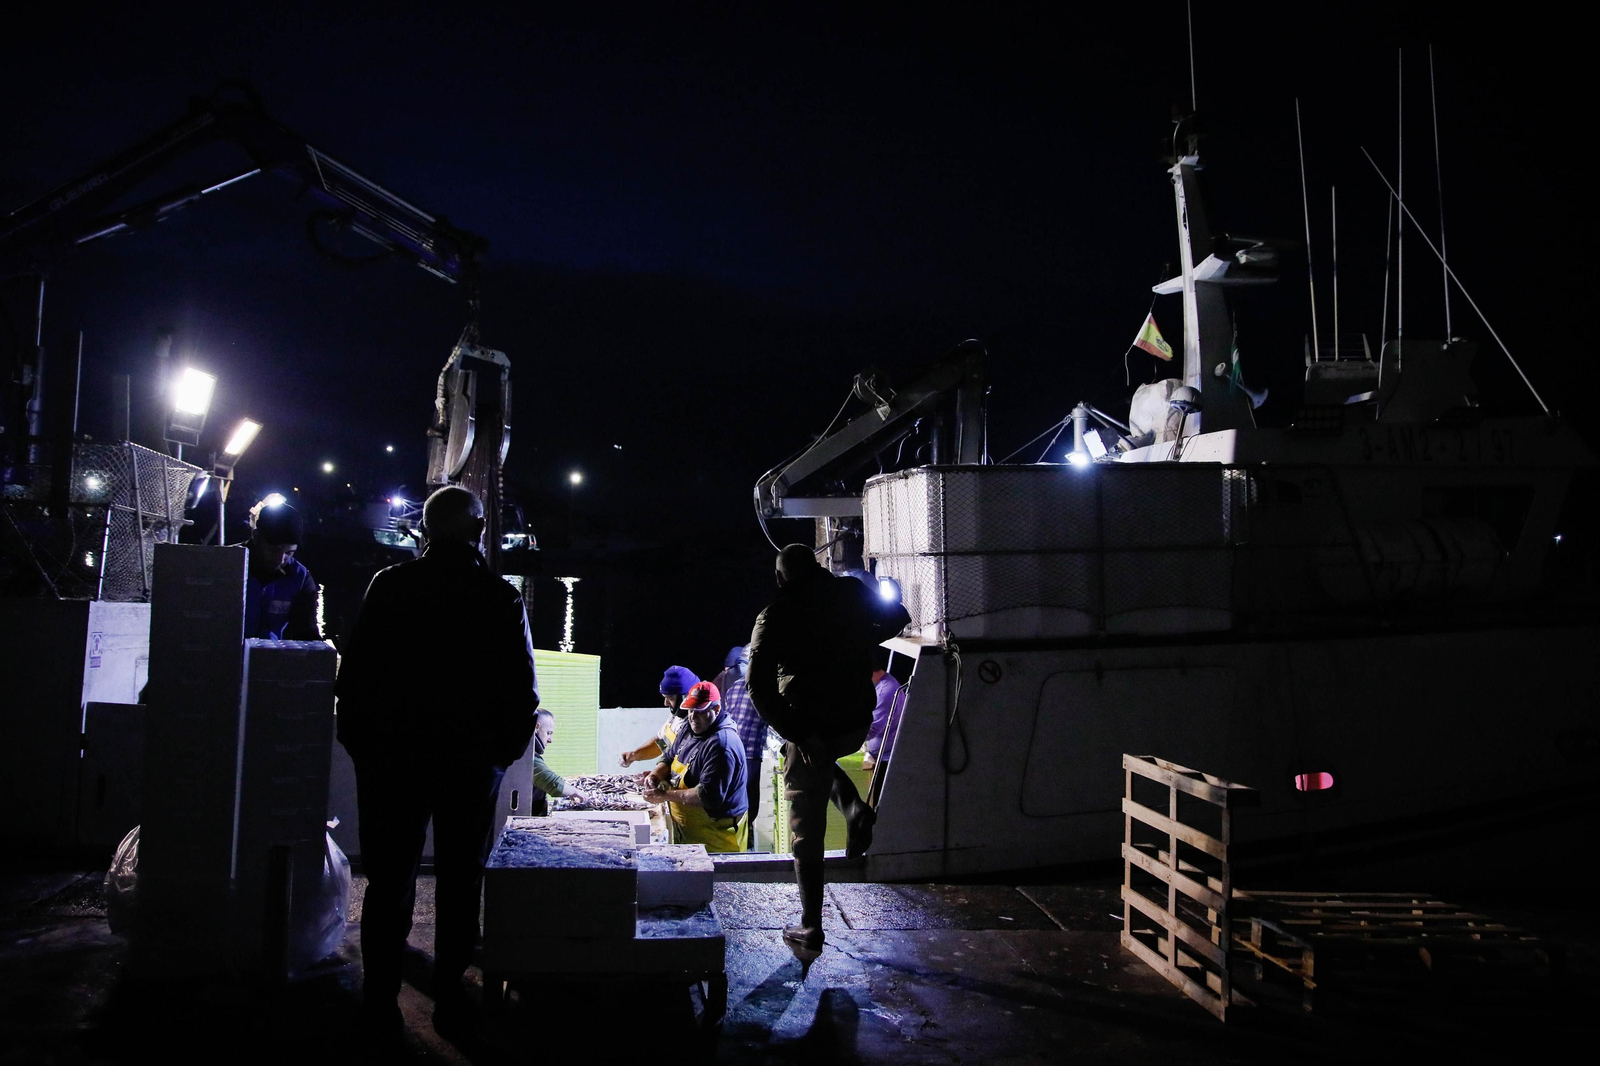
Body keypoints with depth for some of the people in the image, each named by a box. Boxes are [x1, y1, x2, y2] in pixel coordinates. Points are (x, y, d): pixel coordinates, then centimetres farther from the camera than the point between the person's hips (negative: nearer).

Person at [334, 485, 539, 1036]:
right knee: (460, 881, 13)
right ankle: (449, 994, 20)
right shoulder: (503, 599, -7)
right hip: (472, 762, 0)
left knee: (389, 881, 10)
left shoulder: (388, 586, -6)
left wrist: (360, 742, 8)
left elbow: (353, 674, -4)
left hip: (391, 757, 1)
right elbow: (523, 692, -5)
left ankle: (381, 1001, 16)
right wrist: (505, 749, 9)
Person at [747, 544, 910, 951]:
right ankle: (855, 810, 10)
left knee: (807, 835, 8)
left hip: (810, 731, -3)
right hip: (858, 722, 4)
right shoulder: (851, 593, 0)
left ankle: (811, 929, 11)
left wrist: (797, 735, -16)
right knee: (824, 761, 37)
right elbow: (898, 618, 14)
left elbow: (760, 687, -17)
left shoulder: (773, 617, -7)